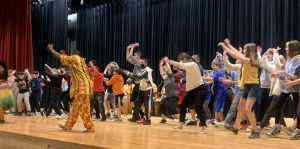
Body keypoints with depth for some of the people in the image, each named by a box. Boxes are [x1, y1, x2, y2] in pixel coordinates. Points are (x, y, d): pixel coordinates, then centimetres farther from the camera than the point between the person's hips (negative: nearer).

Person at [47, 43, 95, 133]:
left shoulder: (75, 58, -2)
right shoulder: (81, 61, 22)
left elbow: (59, 56, -2)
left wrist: (50, 48, 12)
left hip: (82, 87, -9)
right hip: (81, 87, 9)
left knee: (83, 109, -6)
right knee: (75, 108, 13)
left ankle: (91, 127, -2)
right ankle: (68, 126, 19)